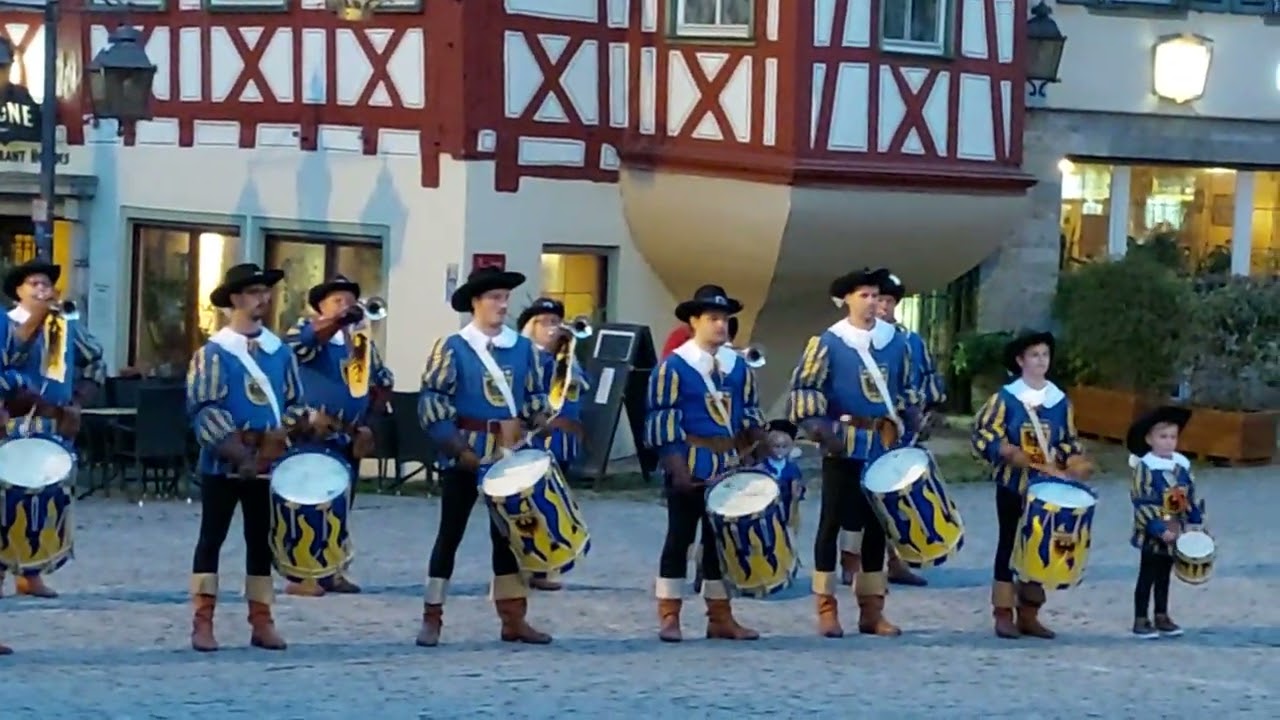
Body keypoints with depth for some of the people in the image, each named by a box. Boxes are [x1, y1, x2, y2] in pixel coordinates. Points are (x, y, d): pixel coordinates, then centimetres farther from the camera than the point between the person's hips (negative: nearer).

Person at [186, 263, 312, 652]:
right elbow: (204, 411, -12)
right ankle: (203, 623, -1)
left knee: (261, 540, 8)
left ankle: (262, 623, 12)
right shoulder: (213, 352, -6)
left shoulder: (280, 351, 8)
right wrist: (239, 454, -18)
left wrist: (279, 437, -6)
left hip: (268, 462, 4)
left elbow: (296, 404, 12)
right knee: (212, 538, -1)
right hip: (222, 462, -4)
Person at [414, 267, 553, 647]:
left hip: (512, 456, 4)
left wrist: (538, 423, -4)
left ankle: (513, 619, 12)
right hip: (465, 456, -4)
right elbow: (432, 404, -9)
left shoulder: (523, 348, 7)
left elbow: (536, 397, 15)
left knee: (508, 533, 8)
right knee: (451, 532, 0)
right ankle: (432, 617, 5)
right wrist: (458, 449, -16)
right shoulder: (452, 347, -6)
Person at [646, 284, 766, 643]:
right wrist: (677, 467, -17)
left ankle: (720, 616, 14)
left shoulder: (738, 366, 9)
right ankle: (669, 617, 3)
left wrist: (760, 438, -2)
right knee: (680, 538, -1)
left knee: (721, 538, 9)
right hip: (689, 465, -5)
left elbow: (749, 411, 16)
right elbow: (662, 422, -11)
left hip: (729, 465, 5)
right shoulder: (673, 366, -8)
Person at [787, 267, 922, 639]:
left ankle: (872, 609, 12)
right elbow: (804, 389, -6)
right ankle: (827, 608, 2)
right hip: (844, 446, -4)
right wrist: (819, 427, -17)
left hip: (886, 445, 4)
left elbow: (907, 389, 18)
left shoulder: (896, 342, 8)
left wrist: (910, 425, 9)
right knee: (832, 523, -1)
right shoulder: (828, 342, -5)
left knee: (877, 524, 7)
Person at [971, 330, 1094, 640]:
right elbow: (984, 436, -6)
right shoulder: (1005, 397, -5)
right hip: (1013, 485, -4)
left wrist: (1075, 463, -5)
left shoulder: (1060, 400, 7)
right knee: (1010, 545, -1)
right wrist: (1009, 453, -22)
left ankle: (1029, 614, 13)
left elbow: (1069, 441, 13)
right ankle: (1003, 614, 3)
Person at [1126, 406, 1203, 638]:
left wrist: (1197, 521, 7)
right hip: (1153, 534, -6)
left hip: (1175, 532, 6)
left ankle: (1162, 617, 24)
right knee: (1147, 576, 2)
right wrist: (1159, 529, -22)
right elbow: (1142, 503, -18)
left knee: (1164, 575, 15)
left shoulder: (1182, 464, 4)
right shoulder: (1145, 466, -15)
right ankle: (1140, 620, 8)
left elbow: (1192, 496, 12)